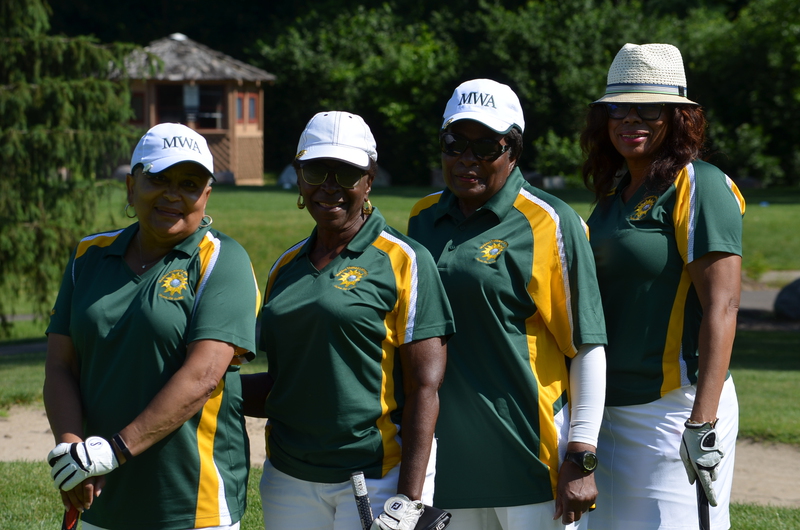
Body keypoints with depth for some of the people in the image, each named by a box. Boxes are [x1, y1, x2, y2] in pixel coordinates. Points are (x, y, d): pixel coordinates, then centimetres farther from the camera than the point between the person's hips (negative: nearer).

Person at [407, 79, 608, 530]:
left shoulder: (550, 224, -6)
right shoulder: (424, 218, 12)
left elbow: (587, 347, -8)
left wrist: (581, 459, -13)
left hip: (531, 460, -5)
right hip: (446, 456, 6)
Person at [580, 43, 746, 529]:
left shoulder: (700, 186, -10)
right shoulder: (614, 193, 14)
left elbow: (721, 309, -17)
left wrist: (703, 422, -23)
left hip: (673, 404, -8)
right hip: (611, 406, 8)